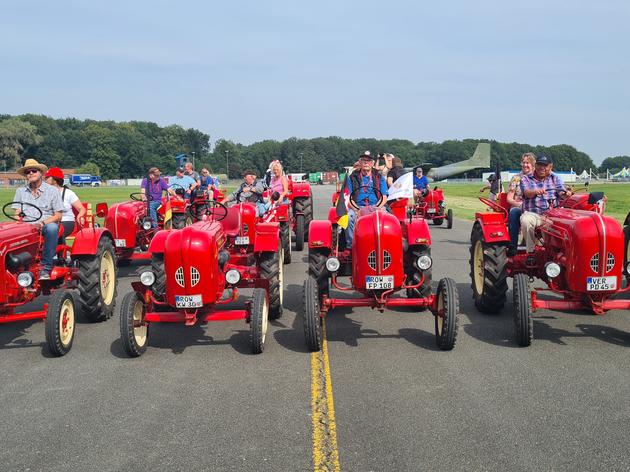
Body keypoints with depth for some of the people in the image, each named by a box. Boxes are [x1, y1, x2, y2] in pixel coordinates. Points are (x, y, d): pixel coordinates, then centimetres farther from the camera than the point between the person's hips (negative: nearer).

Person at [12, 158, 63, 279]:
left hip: (46, 225, -2)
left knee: (52, 228, -39)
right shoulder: (20, 191, 18)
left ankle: (45, 268, -36)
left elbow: (58, 215, 1)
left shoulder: (52, 191, 7)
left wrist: (43, 223, -16)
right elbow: (17, 213, 12)